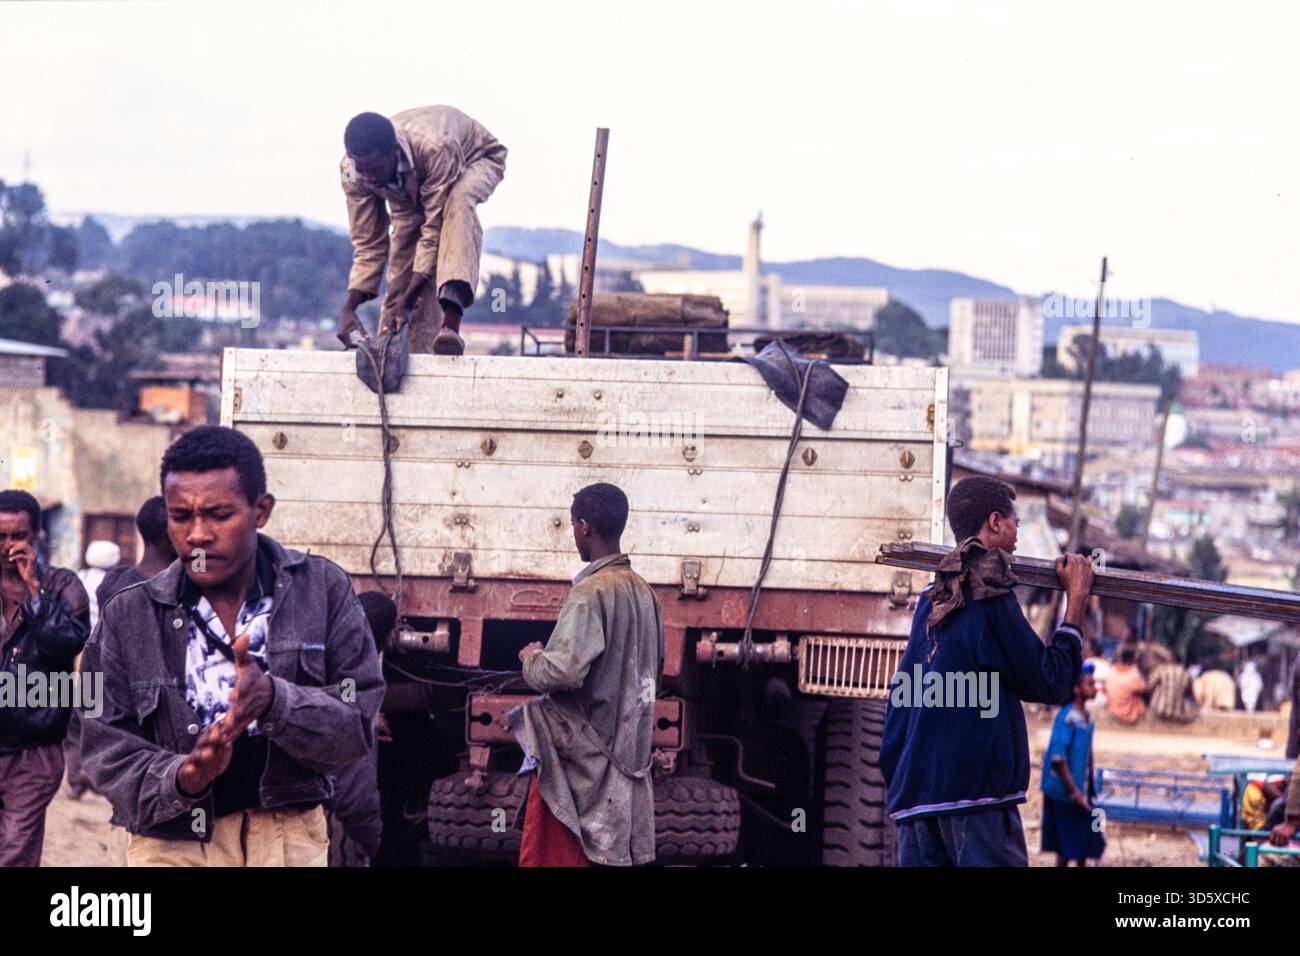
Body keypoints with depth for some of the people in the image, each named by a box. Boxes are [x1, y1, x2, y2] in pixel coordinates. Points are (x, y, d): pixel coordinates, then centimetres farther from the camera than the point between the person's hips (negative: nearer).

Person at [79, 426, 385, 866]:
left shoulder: (324, 590, -2)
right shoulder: (127, 617, -1)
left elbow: (358, 726, -7)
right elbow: (106, 747, -4)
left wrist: (273, 700, -25)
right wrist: (178, 778, -23)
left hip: (291, 837, 0)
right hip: (172, 842, 0)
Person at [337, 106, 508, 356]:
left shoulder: (435, 148, -44)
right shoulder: (353, 171, -28)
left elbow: (436, 230, -42)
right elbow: (368, 245, -20)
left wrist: (405, 303, -46)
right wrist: (349, 307, -33)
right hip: (413, 188, 5)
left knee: (458, 200, -39)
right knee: (403, 258, -16)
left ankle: (451, 322, -50)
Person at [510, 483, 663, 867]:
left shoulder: (592, 591, -16)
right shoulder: (643, 591, 9)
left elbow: (563, 670, -26)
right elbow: (653, 669, 19)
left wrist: (531, 659, -6)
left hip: (580, 759, -8)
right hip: (624, 753, 8)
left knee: (553, 855, -3)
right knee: (610, 855, 11)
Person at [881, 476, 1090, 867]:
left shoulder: (932, 600, 15)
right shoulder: (990, 596, -6)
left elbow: (899, 697, 19)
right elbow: (1051, 683, -2)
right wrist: (1077, 601, 6)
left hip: (915, 792, 7)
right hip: (976, 789, -7)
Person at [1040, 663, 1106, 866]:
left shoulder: (1086, 716, 7)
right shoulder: (1067, 717, -19)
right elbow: (1058, 759, -22)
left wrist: (1090, 787, 17)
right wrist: (1074, 791, -20)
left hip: (1081, 788, 8)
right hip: (1066, 790, -8)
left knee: (1086, 840, 13)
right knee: (1066, 847, -1)